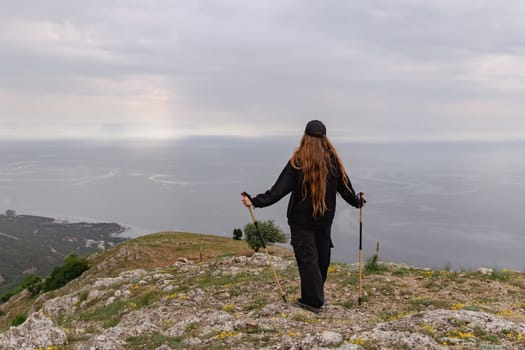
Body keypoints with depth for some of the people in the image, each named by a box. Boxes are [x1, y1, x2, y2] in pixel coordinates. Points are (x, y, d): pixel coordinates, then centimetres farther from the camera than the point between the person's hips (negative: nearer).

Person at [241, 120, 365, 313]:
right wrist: (358, 201, 26)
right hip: (325, 219, 4)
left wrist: (255, 201, -14)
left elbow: (279, 189, -17)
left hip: (301, 220, -4)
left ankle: (313, 301, 6)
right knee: (322, 257, 17)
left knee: (307, 258, 3)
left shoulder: (298, 161, -13)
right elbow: (345, 187, 8)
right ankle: (315, 296, 31)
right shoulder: (333, 160, -3)